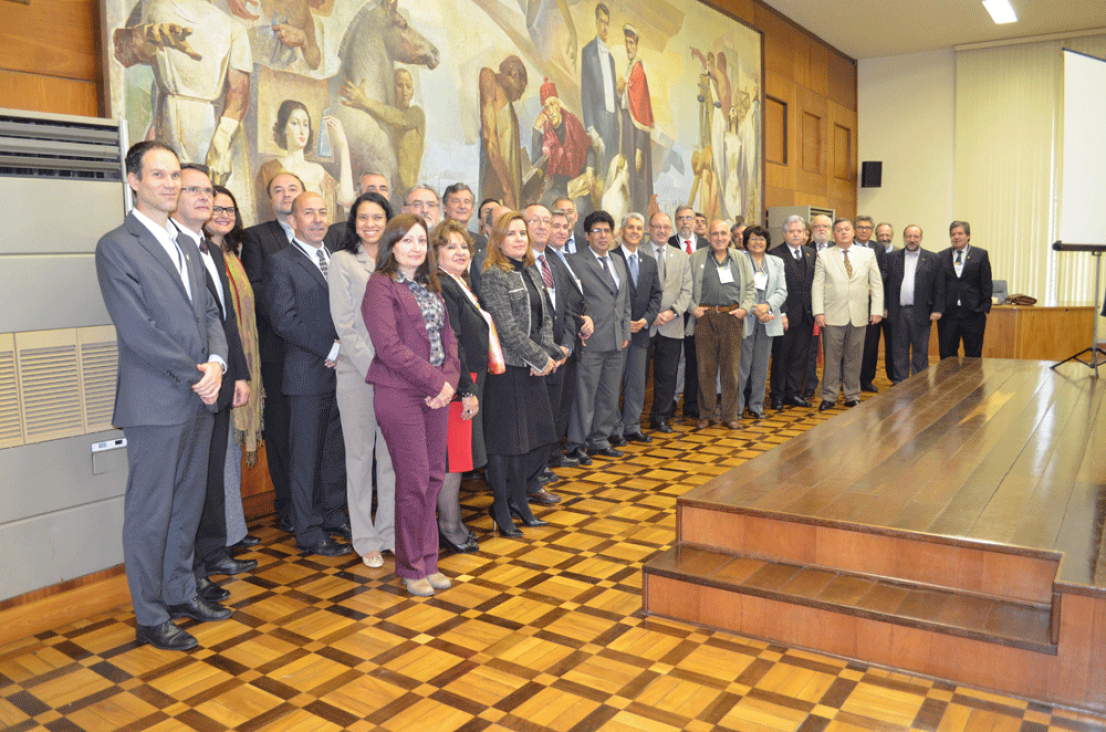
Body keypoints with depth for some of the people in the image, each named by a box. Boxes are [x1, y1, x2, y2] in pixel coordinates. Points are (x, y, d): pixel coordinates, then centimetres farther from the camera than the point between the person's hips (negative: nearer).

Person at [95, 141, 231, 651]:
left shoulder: (186, 245, 16)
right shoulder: (116, 246, -8)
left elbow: (209, 312, 13)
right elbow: (136, 330, -15)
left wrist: (216, 362, -5)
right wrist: (196, 375, -13)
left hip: (198, 399, 7)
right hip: (154, 403, -7)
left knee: (187, 505, 16)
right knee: (150, 513, 4)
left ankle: (180, 593, 31)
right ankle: (150, 619, 16)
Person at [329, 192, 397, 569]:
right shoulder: (343, 261, 0)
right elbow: (344, 323, -6)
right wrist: (373, 367, -11)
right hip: (356, 371, -3)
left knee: (392, 453, 8)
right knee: (360, 454, 5)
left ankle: (391, 532, 21)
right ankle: (365, 540, 16)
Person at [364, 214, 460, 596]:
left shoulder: (429, 285, 16)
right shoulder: (381, 285, -6)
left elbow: (447, 334, 14)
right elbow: (389, 346, -15)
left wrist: (450, 378, -4)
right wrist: (435, 381, -15)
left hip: (436, 393, 7)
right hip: (401, 394, -7)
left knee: (434, 477, 10)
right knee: (413, 481, -2)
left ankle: (427, 561, 23)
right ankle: (411, 567, 15)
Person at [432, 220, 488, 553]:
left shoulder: (459, 285, 15)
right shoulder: (440, 288, -18)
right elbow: (450, 344, -22)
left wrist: (472, 385, 16)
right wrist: (467, 390, -21)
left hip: (468, 381, 10)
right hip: (456, 386, -10)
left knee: (457, 455, 17)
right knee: (453, 455, 0)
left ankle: (450, 520, 29)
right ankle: (450, 528, 11)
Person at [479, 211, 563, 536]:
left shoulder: (532, 272, 13)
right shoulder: (493, 276, -11)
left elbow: (545, 317, 12)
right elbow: (508, 328, -17)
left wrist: (550, 353, -4)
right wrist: (541, 359, -12)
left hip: (534, 368, 8)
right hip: (507, 367, -7)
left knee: (536, 434, 11)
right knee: (507, 439, 1)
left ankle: (518, 500, 27)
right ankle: (502, 508, 16)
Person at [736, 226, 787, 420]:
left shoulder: (777, 263, 16)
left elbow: (782, 291, 8)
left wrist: (767, 306, -10)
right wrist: (754, 310, -14)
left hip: (768, 320, 4)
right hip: (745, 319, -4)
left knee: (761, 366, 8)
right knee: (742, 365, -5)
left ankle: (757, 406, 17)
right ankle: (736, 407, 3)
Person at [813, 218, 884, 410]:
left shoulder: (868, 254, 10)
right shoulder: (824, 256, 5)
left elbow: (877, 284, 9)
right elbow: (817, 285, 1)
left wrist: (876, 310, 1)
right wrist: (818, 312, -8)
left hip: (858, 315, 2)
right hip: (833, 315, -2)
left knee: (854, 358, 7)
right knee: (832, 358, 0)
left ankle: (852, 396, 18)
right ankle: (829, 397, 9)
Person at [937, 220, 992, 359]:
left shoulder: (981, 255, 5)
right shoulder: (941, 257, 8)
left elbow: (987, 284, 3)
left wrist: (985, 307, -4)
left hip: (972, 313, -1)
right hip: (947, 313, 1)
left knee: (973, 357, 4)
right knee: (946, 355, 5)